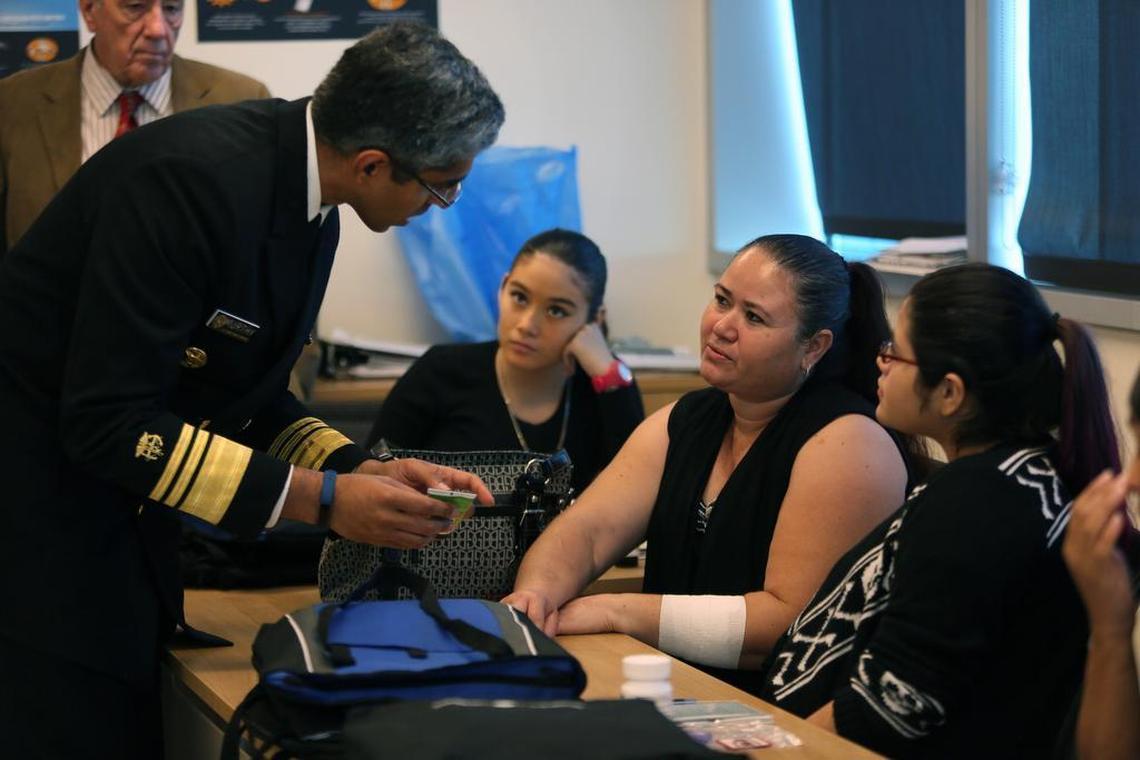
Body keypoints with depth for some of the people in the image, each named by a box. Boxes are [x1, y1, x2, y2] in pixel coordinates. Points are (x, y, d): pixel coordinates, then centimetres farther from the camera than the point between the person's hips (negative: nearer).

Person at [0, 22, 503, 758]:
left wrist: (363, 472, -6)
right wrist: (320, 500, -24)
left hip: (117, 492, 9)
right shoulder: (194, 177, -26)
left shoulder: (308, 200, 1)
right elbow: (110, 420, -27)